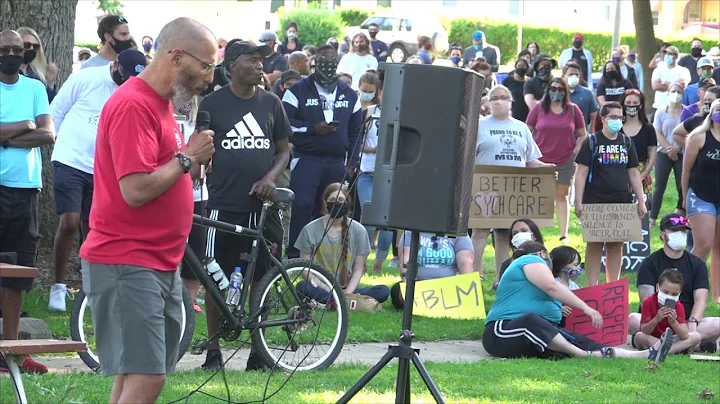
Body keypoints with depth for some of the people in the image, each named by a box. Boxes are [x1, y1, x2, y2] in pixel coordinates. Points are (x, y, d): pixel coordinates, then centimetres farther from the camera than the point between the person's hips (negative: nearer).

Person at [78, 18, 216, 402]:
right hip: (126, 265, -10)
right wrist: (187, 157, -12)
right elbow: (136, 190, -23)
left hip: (160, 264, 10)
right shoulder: (133, 105, -17)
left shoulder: (161, 102, 15)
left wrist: (193, 161, 7)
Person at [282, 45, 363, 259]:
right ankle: (294, 256, -12)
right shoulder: (298, 91, 4)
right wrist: (312, 129, -16)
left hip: (337, 163, 4)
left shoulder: (349, 95, 15)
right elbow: (285, 123, -5)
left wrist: (353, 163, 7)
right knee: (302, 206, -14)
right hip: (306, 159, -4)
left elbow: (356, 131, 17)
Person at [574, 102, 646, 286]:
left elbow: (634, 174, 14)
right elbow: (581, 174, -5)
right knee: (595, 245, 0)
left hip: (621, 202, 4)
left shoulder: (627, 143, 10)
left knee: (616, 246, 7)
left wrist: (641, 202, 8)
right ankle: (592, 288, 3)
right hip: (595, 202, -4)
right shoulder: (591, 142, -2)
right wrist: (578, 202, -12)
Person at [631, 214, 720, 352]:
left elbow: (701, 299, 0)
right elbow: (647, 300, -8)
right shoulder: (649, 264, 5)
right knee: (634, 320, -35)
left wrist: (692, 322, -21)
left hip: (686, 321, 2)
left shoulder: (697, 264, 13)